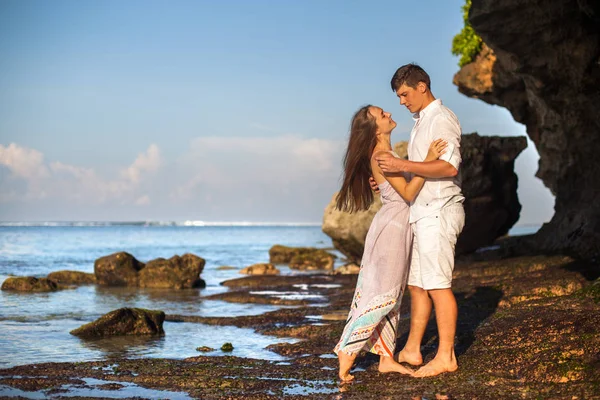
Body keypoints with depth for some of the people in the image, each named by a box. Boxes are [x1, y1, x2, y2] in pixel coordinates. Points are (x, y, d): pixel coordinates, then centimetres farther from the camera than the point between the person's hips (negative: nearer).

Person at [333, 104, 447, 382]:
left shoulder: (385, 153, 13)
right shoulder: (381, 155, -16)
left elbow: (406, 188, 21)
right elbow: (407, 193, -19)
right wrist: (428, 160, -25)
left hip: (397, 227, 10)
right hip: (391, 226, -10)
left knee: (391, 296, 7)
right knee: (381, 295, -9)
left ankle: (386, 358, 9)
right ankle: (346, 355, -7)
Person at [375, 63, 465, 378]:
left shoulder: (441, 119, -10)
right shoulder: (421, 122, 20)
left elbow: (449, 166, -24)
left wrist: (402, 165, -24)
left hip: (438, 212, -10)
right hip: (422, 211, 10)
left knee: (437, 284, -9)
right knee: (416, 284, 11)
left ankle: (445, 357, -5)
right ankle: (411, 350, 17)